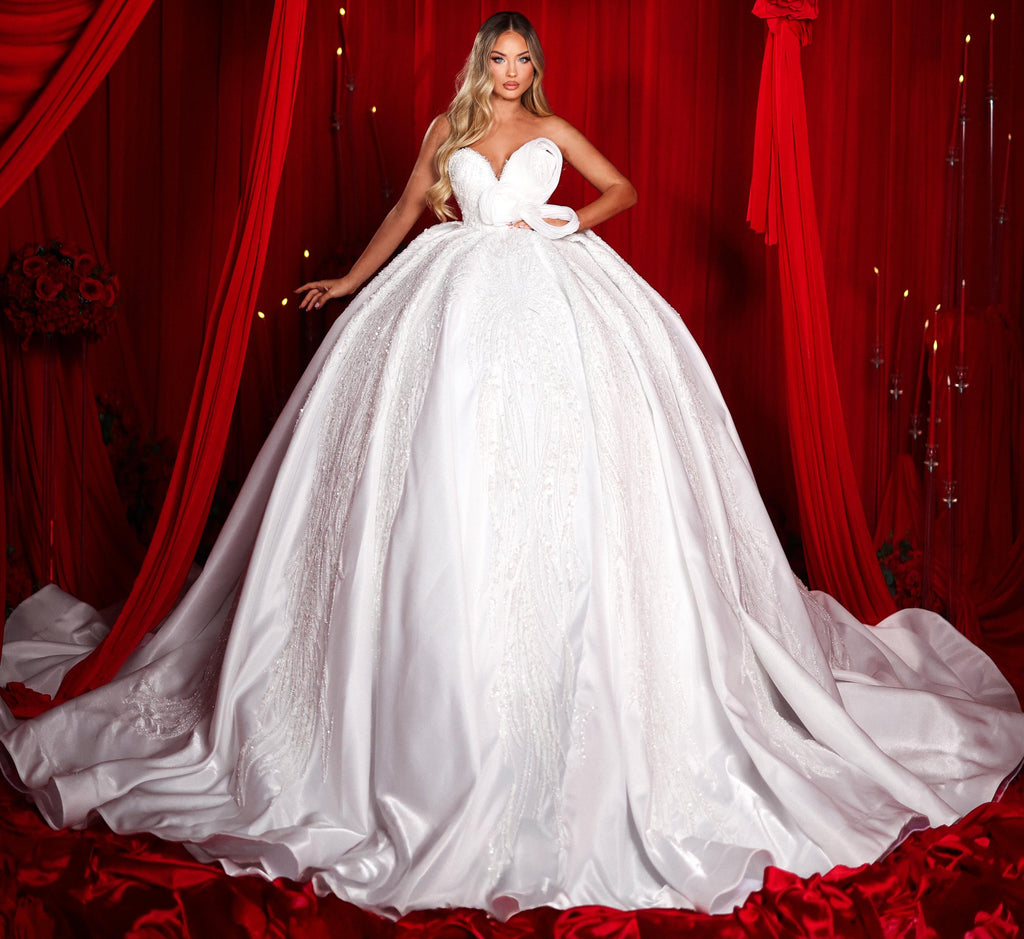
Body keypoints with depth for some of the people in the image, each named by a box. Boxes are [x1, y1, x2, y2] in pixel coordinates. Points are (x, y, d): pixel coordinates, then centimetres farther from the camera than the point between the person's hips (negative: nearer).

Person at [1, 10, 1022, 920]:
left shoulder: (553, 130, 15)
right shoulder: (447, 130, 16)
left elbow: (622, 188, 21)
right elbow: (406, 212, 22)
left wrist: (571, 224, 4)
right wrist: (350, 281, 20)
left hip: (553, 297, 0)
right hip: (454, 300, 1)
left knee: (562, 453, -11)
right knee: (442, 460, -9)